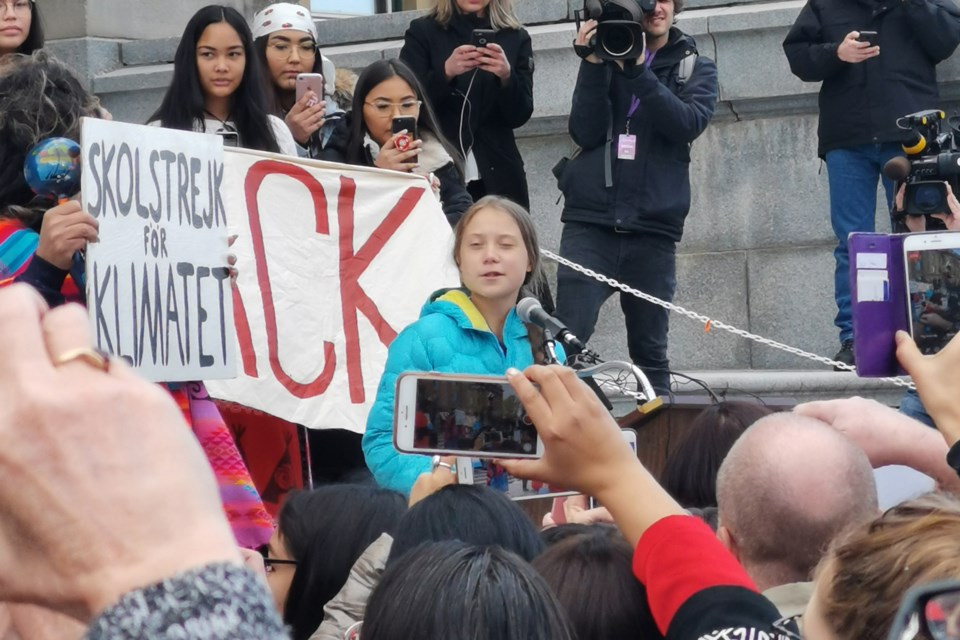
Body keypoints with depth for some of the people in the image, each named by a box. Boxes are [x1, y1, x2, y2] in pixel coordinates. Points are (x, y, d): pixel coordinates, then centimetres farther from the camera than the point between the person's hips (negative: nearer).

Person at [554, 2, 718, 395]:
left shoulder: (695, 68, 11)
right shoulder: (606, 56, 11)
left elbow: (687, 124, -9)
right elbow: (586, 132, -1)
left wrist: (638, 70, -17)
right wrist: (593, 64, -9)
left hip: (653, 228, 1)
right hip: (590, 220, -1)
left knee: (649, 348, 5)